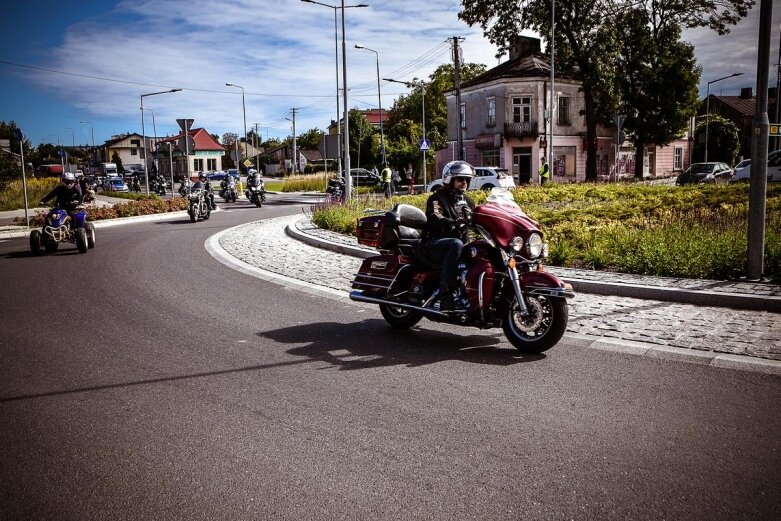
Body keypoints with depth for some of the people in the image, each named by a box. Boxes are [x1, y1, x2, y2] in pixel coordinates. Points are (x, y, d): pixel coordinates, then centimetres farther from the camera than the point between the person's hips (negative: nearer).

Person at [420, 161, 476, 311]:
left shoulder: (467, 201, 22)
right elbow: (434, 218, -21)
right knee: (456, 244, -38)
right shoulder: (437, 198, -1)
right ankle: (444, 291, -41)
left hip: (461, 242, 7)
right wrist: (455, 223, -40)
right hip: (434, 244, -6)